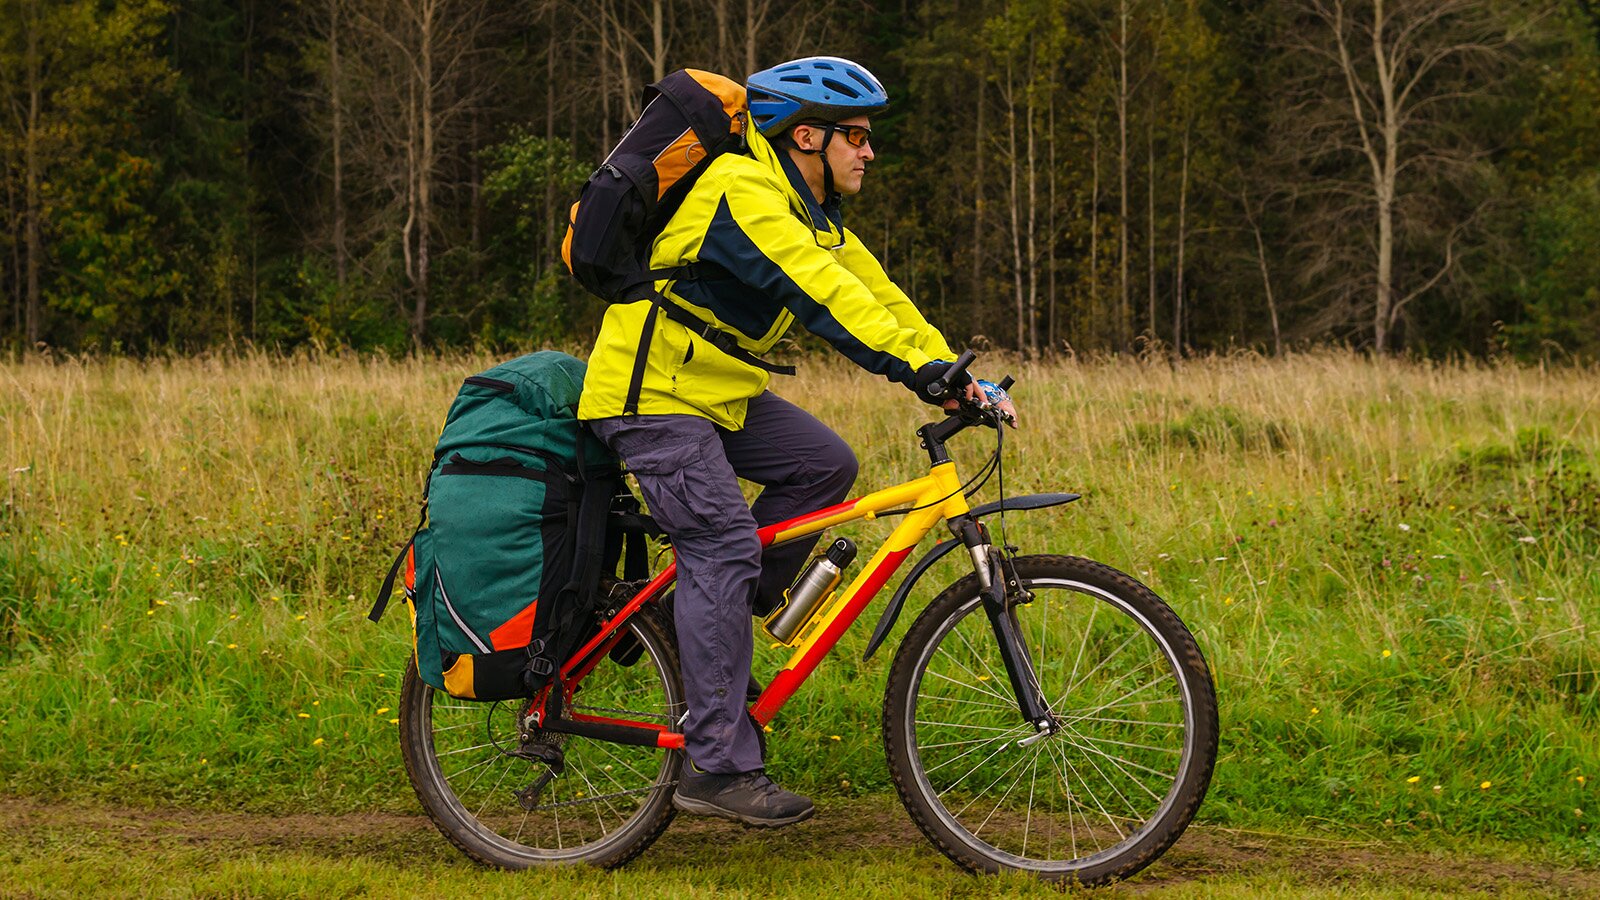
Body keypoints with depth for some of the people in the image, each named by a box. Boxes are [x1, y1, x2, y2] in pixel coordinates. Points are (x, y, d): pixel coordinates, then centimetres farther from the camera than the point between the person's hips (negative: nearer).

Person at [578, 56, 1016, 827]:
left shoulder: (811, 212, 11)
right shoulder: (743, 190, -21)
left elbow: (873, 293, 7)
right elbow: (817, 291, -34)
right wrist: (917, 366, -42)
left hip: (719, 390, 10)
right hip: (651, 391, -10)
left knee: (824, 464, -1)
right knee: (723, 548, -17)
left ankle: (709, 628, 8)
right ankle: (717, 768, -15)